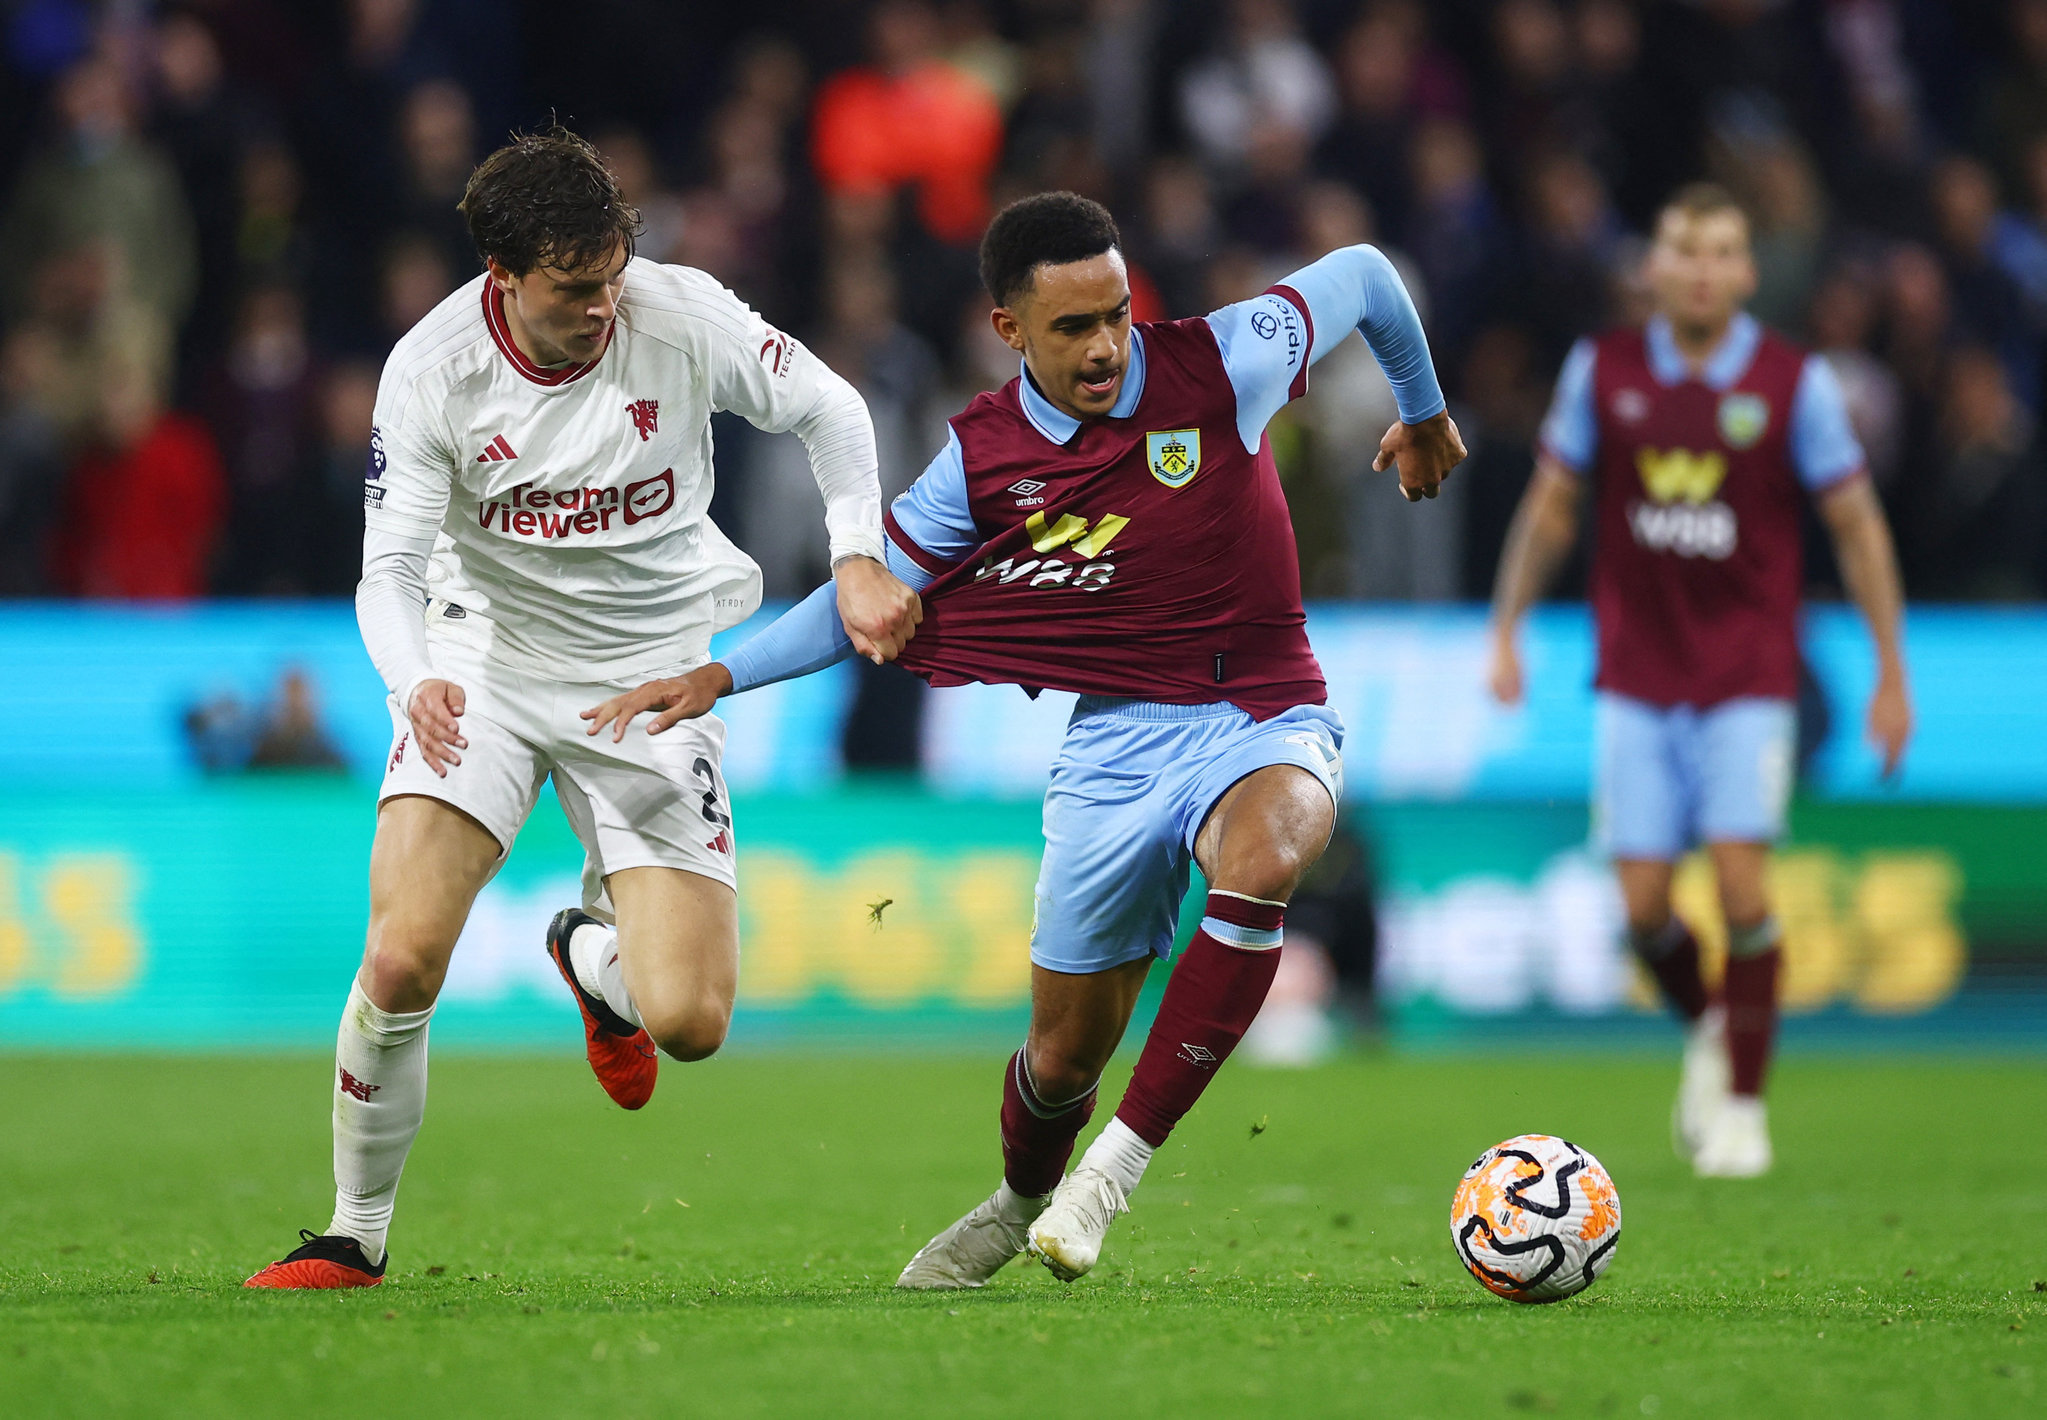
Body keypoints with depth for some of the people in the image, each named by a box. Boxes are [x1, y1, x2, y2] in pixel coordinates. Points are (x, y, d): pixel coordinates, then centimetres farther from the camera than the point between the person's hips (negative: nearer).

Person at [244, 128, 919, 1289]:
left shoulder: (683, 317, -15)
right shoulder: (433, 370, -16)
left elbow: (829, 409, 1)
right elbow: (390, 570, -15)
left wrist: (859, 561, -12)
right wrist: (414, 680, -36)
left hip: (654, 675, 1)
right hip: (488, 663, -1)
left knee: (690, 1022, -9)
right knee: (403, 958, -21)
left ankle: (596, 954, 30)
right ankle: (357, 1237, 1)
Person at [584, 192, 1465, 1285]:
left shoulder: (1216, 368, -11)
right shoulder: (984, 458, -4)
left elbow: (1361, 274, 6)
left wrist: (1423, 415, 21)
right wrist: (718, 677, -1)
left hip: (1265, 719, -2)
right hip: (1120, 737, 2)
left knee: (1263, 859, -39)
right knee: (1067, 1049, 4)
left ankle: (1116, 1165, -30)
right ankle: (1021, 1203, 42)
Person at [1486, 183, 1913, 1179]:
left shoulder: (1794, 381, -6)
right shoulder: (1601, 370, 0)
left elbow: (1856, 525, 0)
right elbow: (1553, 504, 11)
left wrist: (1891, 675, -1)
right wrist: (1505, 629, 7)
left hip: (1749, 677, -2)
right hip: (1636, 680, 2)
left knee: (1740, 882, -14)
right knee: (1645, 907, -3)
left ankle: (1741, 1102, 2)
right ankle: (1709, 1029, 29)